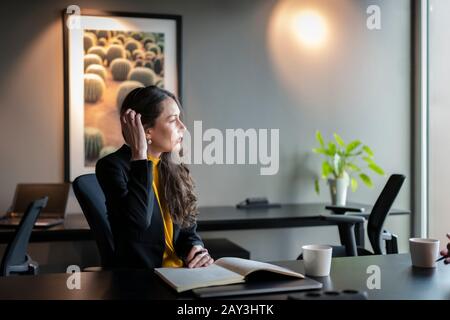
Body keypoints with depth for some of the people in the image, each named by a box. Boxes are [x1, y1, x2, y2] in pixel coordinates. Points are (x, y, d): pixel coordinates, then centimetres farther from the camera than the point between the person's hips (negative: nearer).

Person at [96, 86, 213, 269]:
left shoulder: (176, 172, 11)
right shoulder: (112, 166, -7)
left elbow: (188, 231, 13)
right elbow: (138, 221, -24)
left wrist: (196, 248, -9)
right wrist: (139, 154, -17)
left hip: (182, 273, 5)